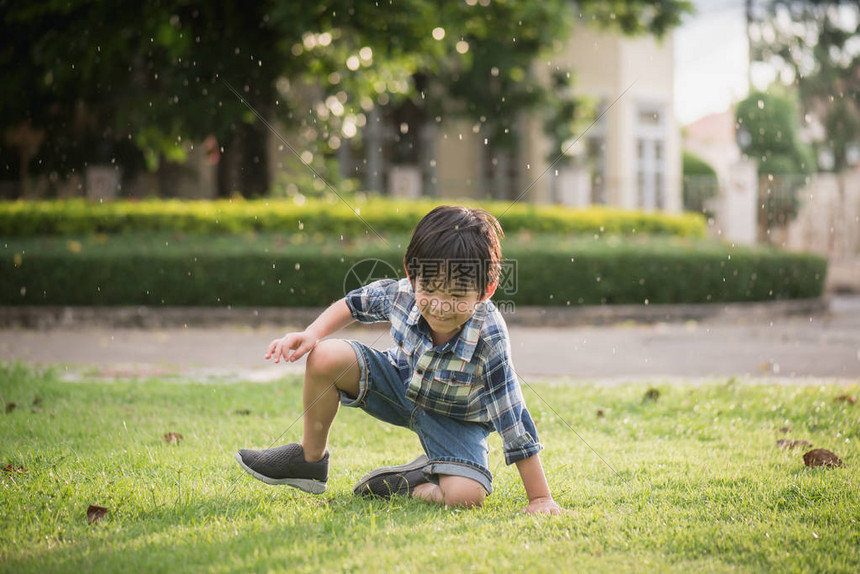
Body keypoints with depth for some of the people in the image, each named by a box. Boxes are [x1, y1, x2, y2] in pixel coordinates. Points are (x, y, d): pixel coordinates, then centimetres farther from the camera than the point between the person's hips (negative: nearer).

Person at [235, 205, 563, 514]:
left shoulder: (489, 340, -36)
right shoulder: (403, 293, -25)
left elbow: (514, 422, -32)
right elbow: (354, 304, 0)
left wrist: (541, 499, -29)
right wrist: (311, 334, -16)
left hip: (455, 419, -3)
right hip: (402, 384, 3)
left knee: (465, 495, -31)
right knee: (324, 357, -20)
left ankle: (407, 482, 2)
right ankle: (311, 459, 4)